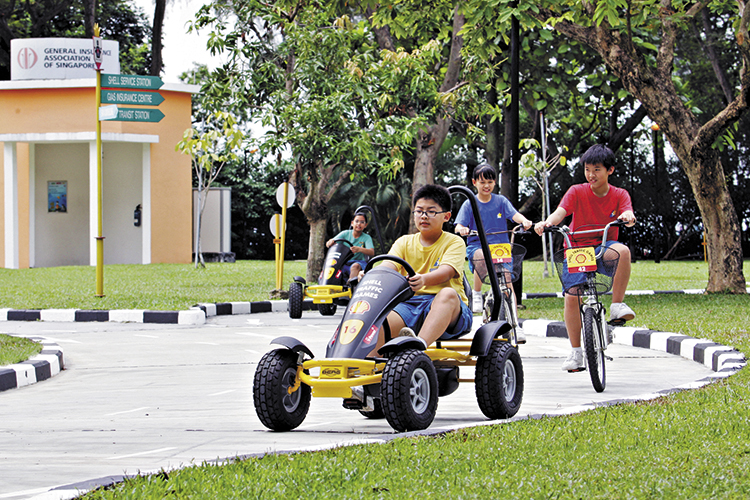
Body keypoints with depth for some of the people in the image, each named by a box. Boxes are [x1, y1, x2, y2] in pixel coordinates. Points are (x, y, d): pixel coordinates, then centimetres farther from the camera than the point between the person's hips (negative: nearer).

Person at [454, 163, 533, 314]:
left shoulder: (500, 201, 8)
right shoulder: (469, 204, 5)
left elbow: (514, 215, -7)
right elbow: (459, 226, -4)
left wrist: (525, 221, -30)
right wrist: (462, 229, -30)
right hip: (477, 247, -1)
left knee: (507, 282, -19)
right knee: (482, 256, -37)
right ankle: (476, 293, -18)